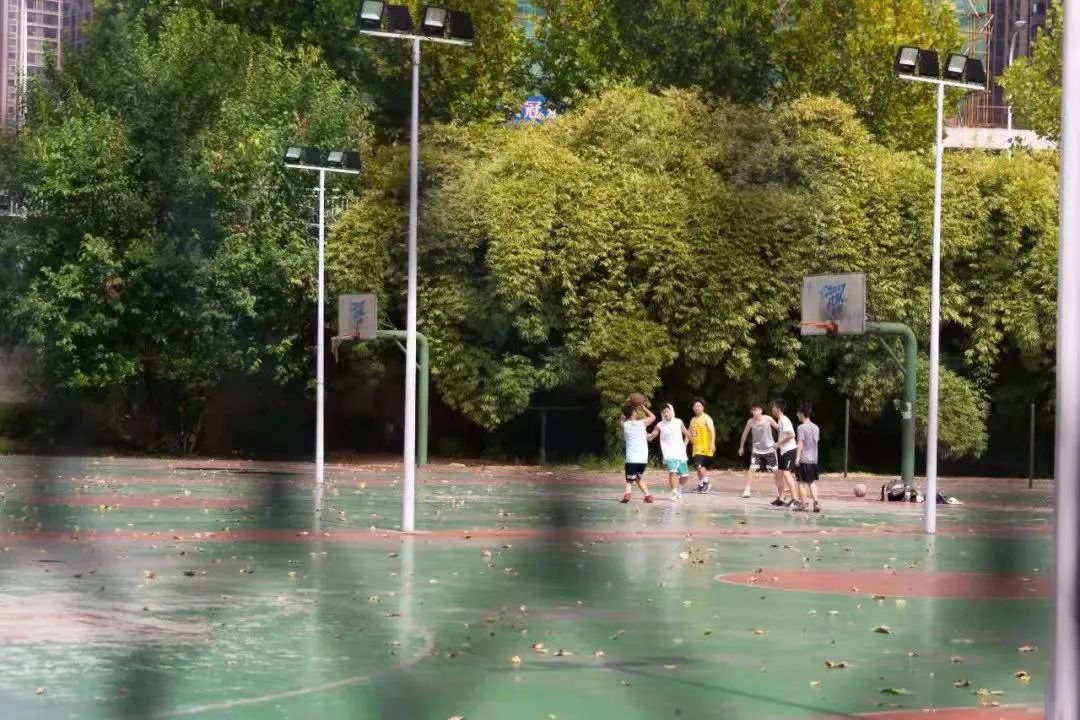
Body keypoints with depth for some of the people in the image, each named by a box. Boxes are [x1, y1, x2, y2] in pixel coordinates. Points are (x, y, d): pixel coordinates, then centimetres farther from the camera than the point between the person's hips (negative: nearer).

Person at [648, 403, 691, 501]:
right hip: (669, 454, -3)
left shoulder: (679, 422, 6)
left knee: (685, 476, 7)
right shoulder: (660, 425, 0)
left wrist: (684, 445, 6)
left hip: (680, 454, 3)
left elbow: (687, 435, 18)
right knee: (672, 472, -25)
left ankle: (679, 488, 36)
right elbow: (651, 436, -4)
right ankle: (674, 493, -19)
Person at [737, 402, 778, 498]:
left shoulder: (768, 419, -14)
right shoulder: (750, 422, -9)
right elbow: (745, 434, 6)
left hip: (769, 448, -1)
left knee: (775, 470, 2)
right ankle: (747, 490, -8)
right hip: (756, 449, 1)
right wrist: (741, 447, 12)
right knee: (752, 468, -14)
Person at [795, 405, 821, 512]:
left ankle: (803, 504, 0)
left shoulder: (801, 427, -10)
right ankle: (816, 502, 2)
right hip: (814, 459, 6)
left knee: (802, 482, 1)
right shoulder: (816, 428, 11)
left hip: (804, 459, -6)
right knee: (812, 482, 11)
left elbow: (800, 443, -15)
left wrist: (797, 457, -17)